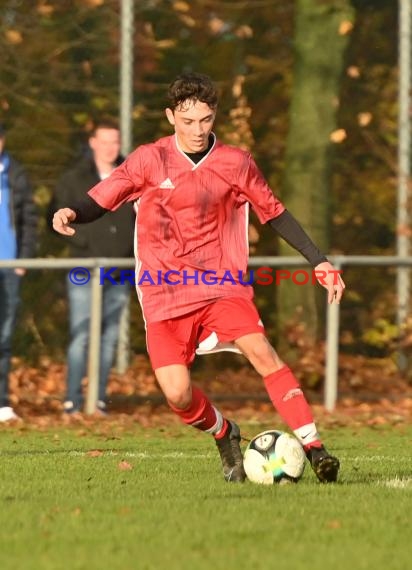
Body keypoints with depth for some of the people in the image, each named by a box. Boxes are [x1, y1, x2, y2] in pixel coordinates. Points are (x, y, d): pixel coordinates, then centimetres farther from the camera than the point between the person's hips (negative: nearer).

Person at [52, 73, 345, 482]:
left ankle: (313, 449, -21)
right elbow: (99, 202, 2)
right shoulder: (149, 160, -1)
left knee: (262, 352, -24)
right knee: (178, 395, -14)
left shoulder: (236, 164, 3)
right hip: (164, 295, 0)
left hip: (221, 286, 0)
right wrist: (71, 214, -21)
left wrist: (319, 262, 11)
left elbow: (274, 214, 14)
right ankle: (224, 436, 19)